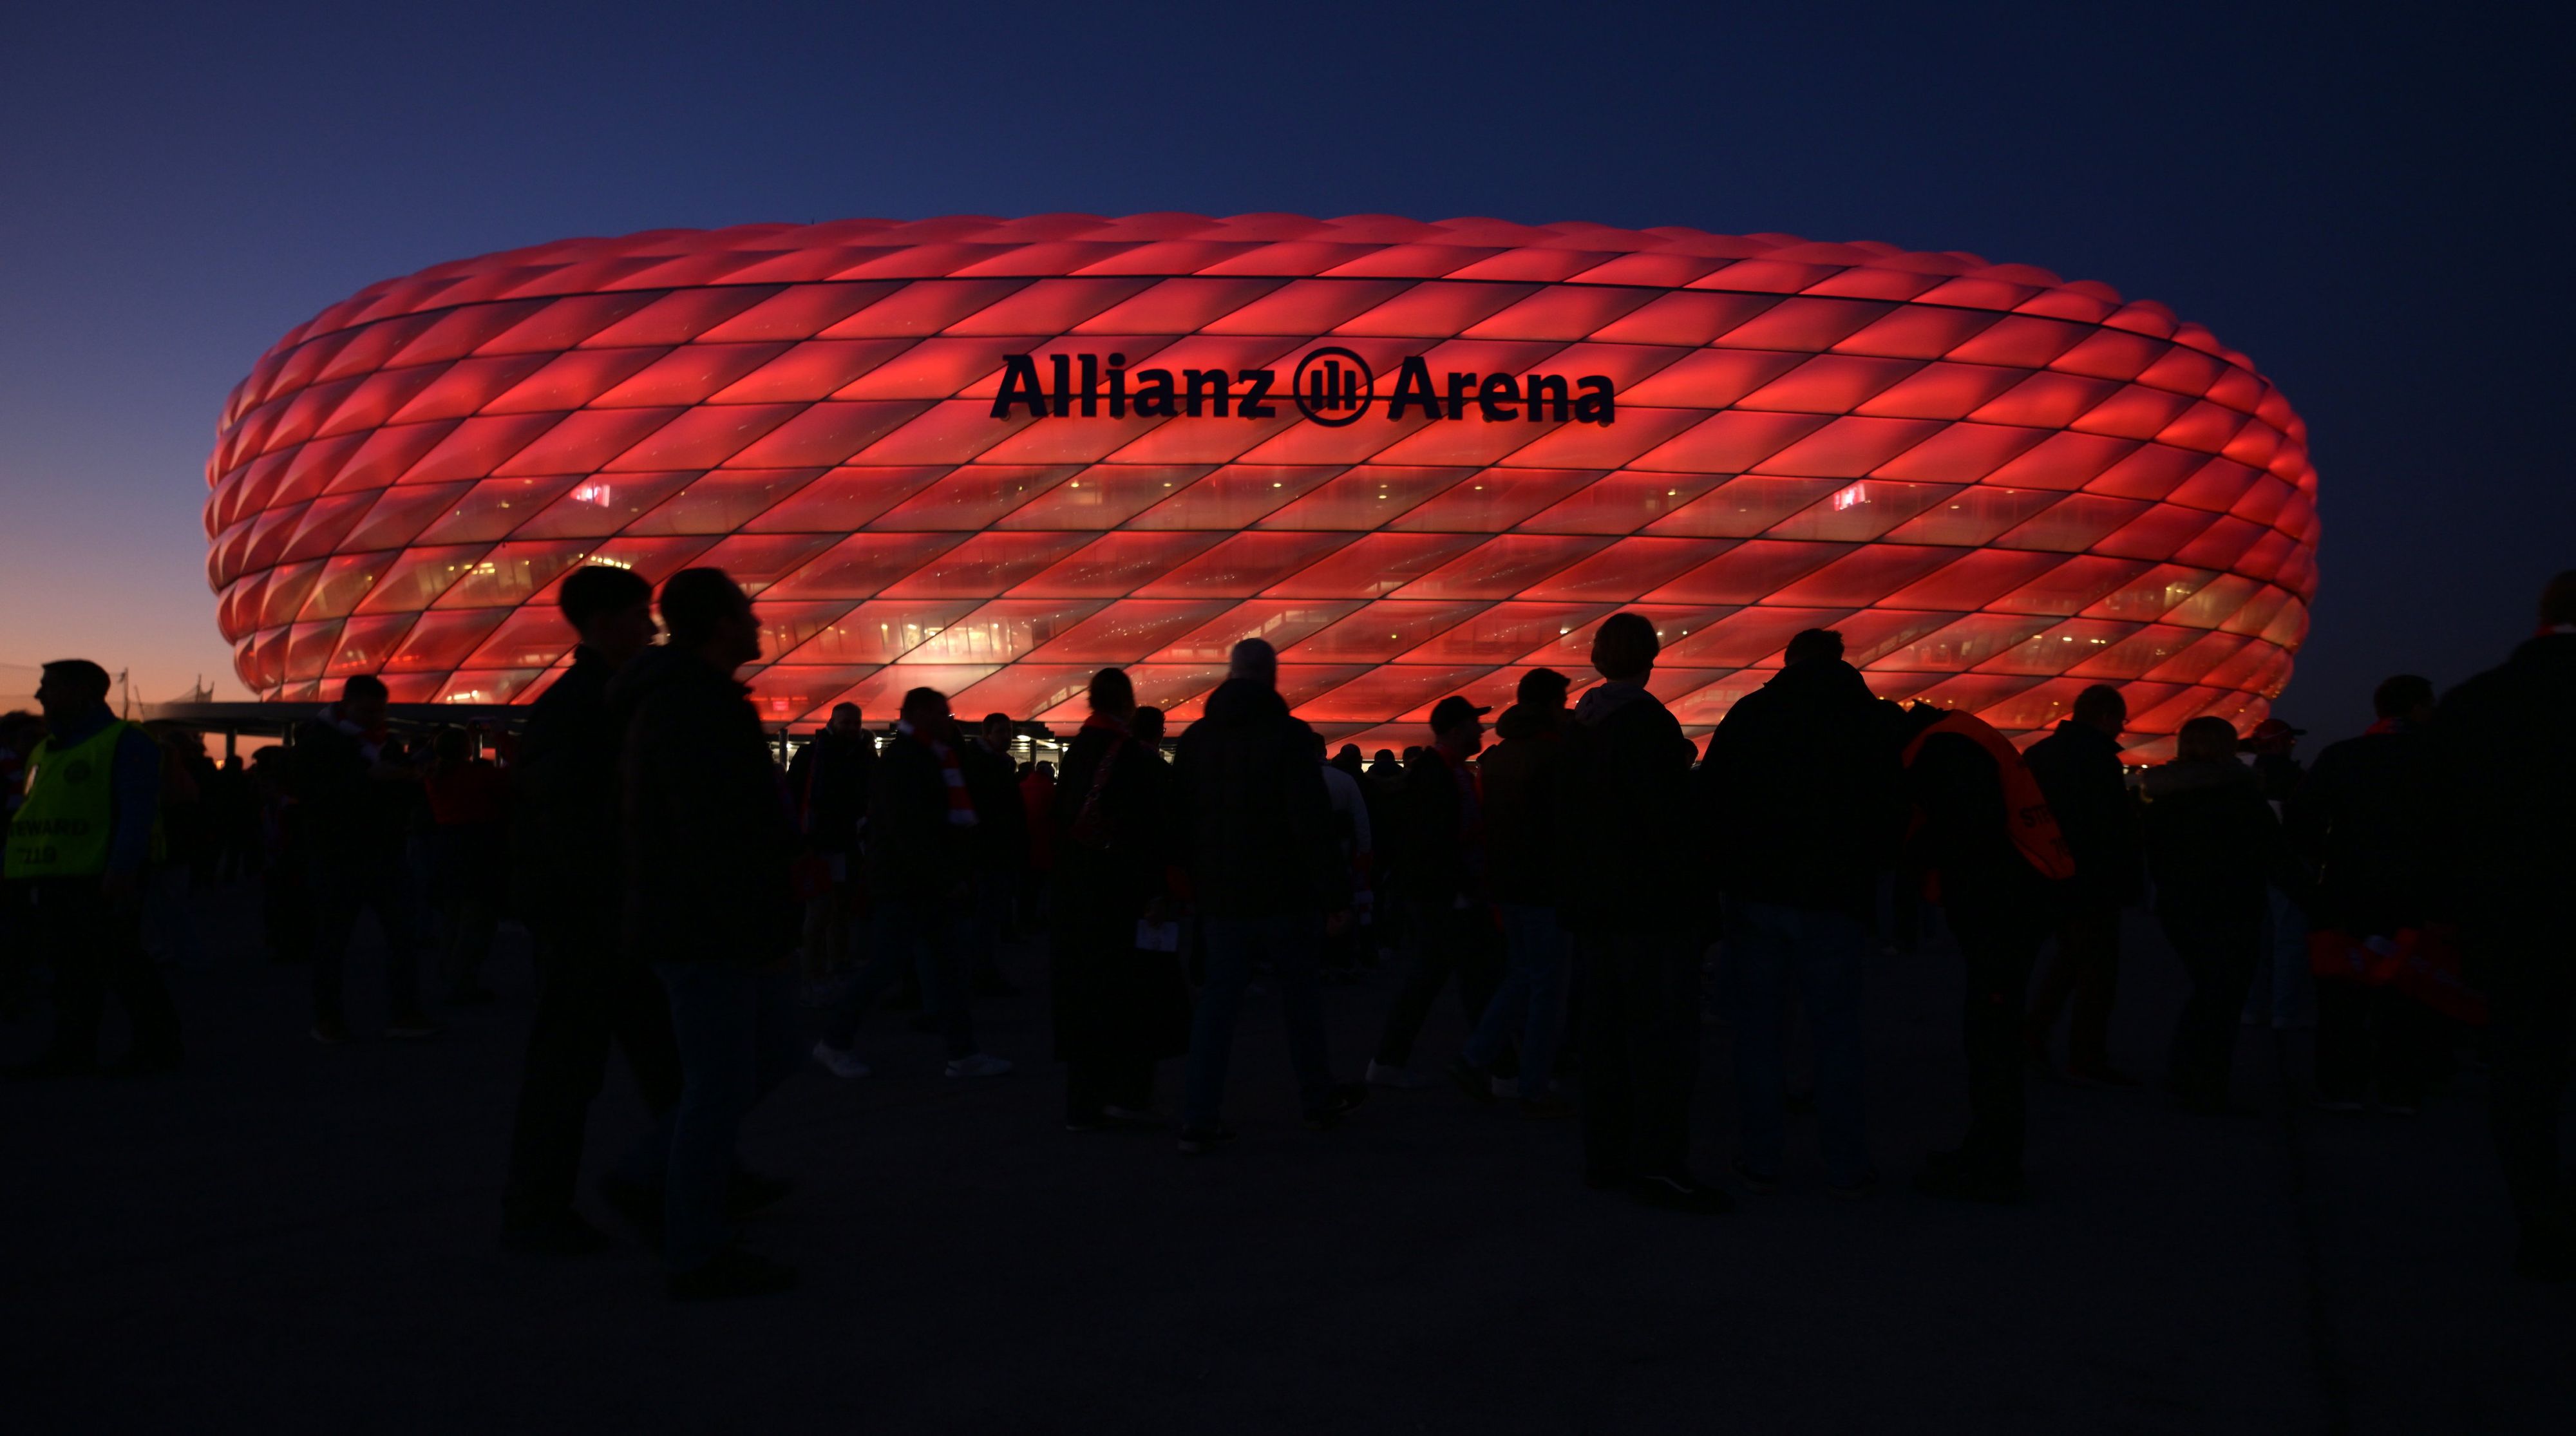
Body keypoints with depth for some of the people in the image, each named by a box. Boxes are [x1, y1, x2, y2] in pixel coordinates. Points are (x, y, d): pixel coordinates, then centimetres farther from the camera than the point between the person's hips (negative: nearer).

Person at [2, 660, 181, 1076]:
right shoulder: (44, 749, 18)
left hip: (100, 881, -8)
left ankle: (157, 1044, 7)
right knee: (69, 971, 11)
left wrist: (122, 870, -23)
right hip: (50, 881, 8)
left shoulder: (123, 744, -7)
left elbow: (137, 813, -15)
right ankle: (70, 1051, 17)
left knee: (121, 965, -3)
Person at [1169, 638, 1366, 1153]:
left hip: (1221, 898, 4)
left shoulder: (1195, 738, 6)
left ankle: (1199, 1122, 0)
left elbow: (1180, 823, 10)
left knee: (1217, 1005, 5)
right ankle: (1320, 1101, 26)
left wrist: (1198, 887, 17)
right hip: (1285, 896, -4)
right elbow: (1312, 821, -16)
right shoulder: (1288, 735, -11)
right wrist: (1331, 893, -12)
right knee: (1301, 999, 12)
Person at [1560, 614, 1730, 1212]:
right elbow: (1670, 819, -17)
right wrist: (1691, 892, -10)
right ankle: (1658, 1162, -7)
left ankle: (1606, 1159, 16)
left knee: (1608, 1034, 12)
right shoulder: (1647, 721, -12)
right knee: (1664, 1035, -5)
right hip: (1651, 908, -8)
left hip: (1593, 906, 8)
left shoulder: (1580, 726, 12)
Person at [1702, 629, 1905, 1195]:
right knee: (1836, 1032, 6)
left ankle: (1762, 1160, 11)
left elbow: (1711, 800, 3)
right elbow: (1891, 819, 3)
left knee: (1759, 1027, 7)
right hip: (1835, 899, -1)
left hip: (1755, 894, 1)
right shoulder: (1868, 719, 2)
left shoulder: (1748, 713, 3)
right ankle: (1846, 1167, 9)